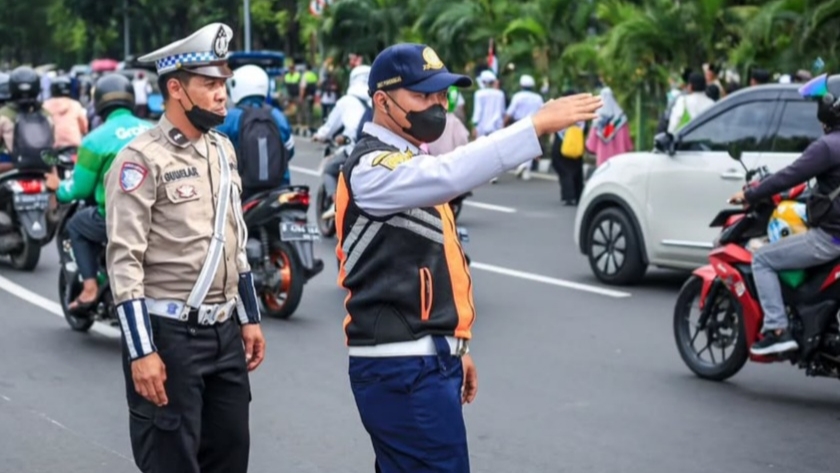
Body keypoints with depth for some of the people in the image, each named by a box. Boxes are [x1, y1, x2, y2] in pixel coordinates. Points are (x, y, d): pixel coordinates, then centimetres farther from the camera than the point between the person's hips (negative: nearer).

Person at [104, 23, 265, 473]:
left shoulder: (222, 149, 11)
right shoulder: (143, 159, -14)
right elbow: (124, 261, -18)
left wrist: (249, 317, 17)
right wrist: (141, 351, -22)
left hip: (224, 330, 8)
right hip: (169, 334, -7)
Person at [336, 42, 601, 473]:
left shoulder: (413, 162, 18)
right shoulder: (372, 168, -15)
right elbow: (451, 174, -35)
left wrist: (455, 347, 24)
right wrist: (537, 125, -38)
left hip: (426, 358, 10)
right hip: (401, 367, -10)